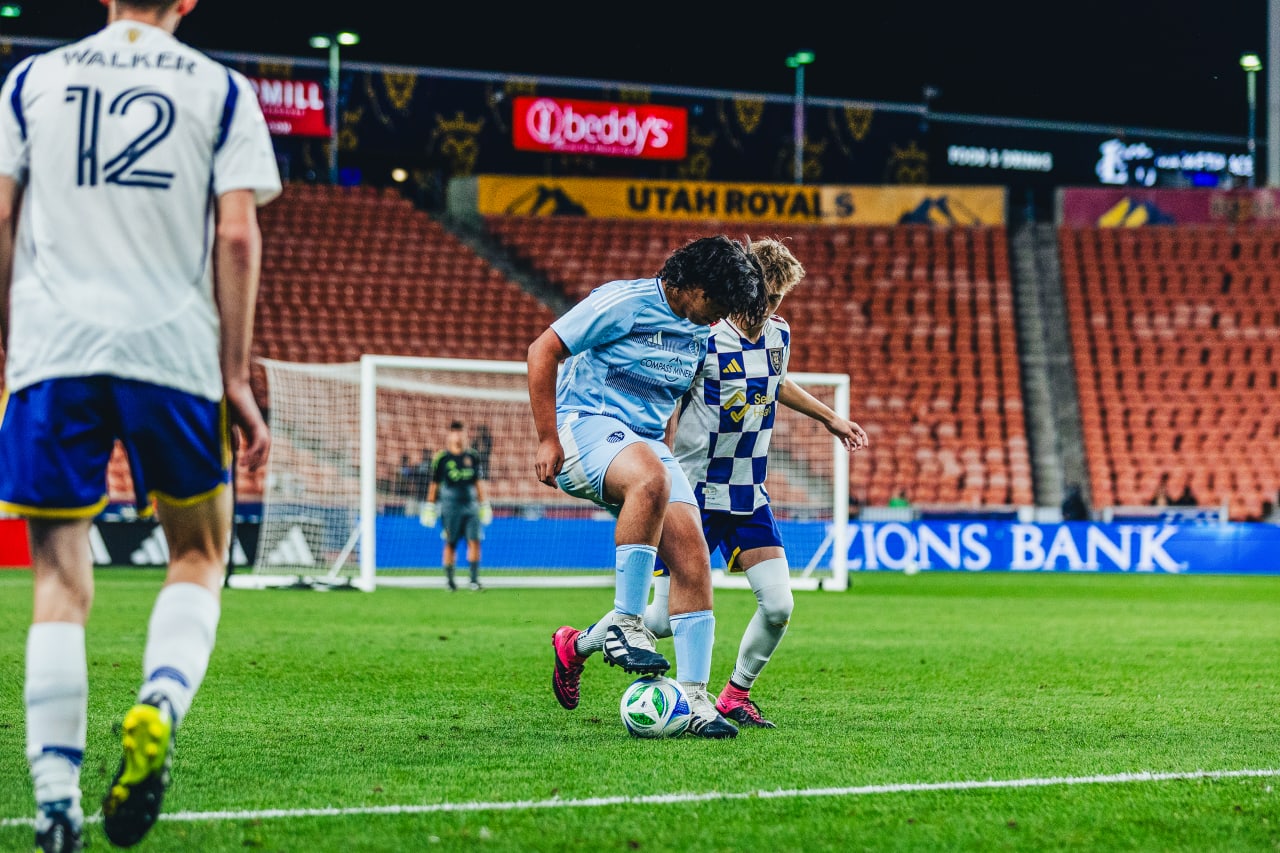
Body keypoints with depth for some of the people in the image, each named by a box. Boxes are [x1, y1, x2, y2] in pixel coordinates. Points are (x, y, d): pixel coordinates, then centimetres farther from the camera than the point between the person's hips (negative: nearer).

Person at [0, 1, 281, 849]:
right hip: (175, 349, -1)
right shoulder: (220, 90, 7)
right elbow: (237, 235, -1)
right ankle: (159, 708, -13)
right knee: (199, 553, 15)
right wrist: (235, 378, 1)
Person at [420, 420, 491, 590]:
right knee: (450, 544, 1)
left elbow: (479, 482, 16)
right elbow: (434, 484, 6)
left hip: (471, 505, 2)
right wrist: (429, 506, 5)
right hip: (450, 507, -2)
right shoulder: (442, 458, 1)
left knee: (474, 541, -8)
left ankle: (474, 579, -7)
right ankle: (449, 580, 10)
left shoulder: (473, 456, 10)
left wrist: (484, 505, 15)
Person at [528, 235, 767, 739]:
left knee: (692, 555, -11)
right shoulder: (624, 303, -10)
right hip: (586, 427, -8)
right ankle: (625, 623, -32)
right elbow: (542, 351, -10)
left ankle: (693, 697, -8)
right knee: (651, 478, -40)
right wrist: (547, 440, -13)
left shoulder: (698, 333, 14)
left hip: (646, 444, 8)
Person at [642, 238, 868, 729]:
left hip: (749, 497, 6)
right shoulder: (703, 340, -16)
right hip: (693, 497, -6)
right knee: (668, 618, -7)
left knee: (778, 605, -8)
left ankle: (736, 695, 16)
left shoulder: (778, 336, 4)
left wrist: (829, 417, 34)